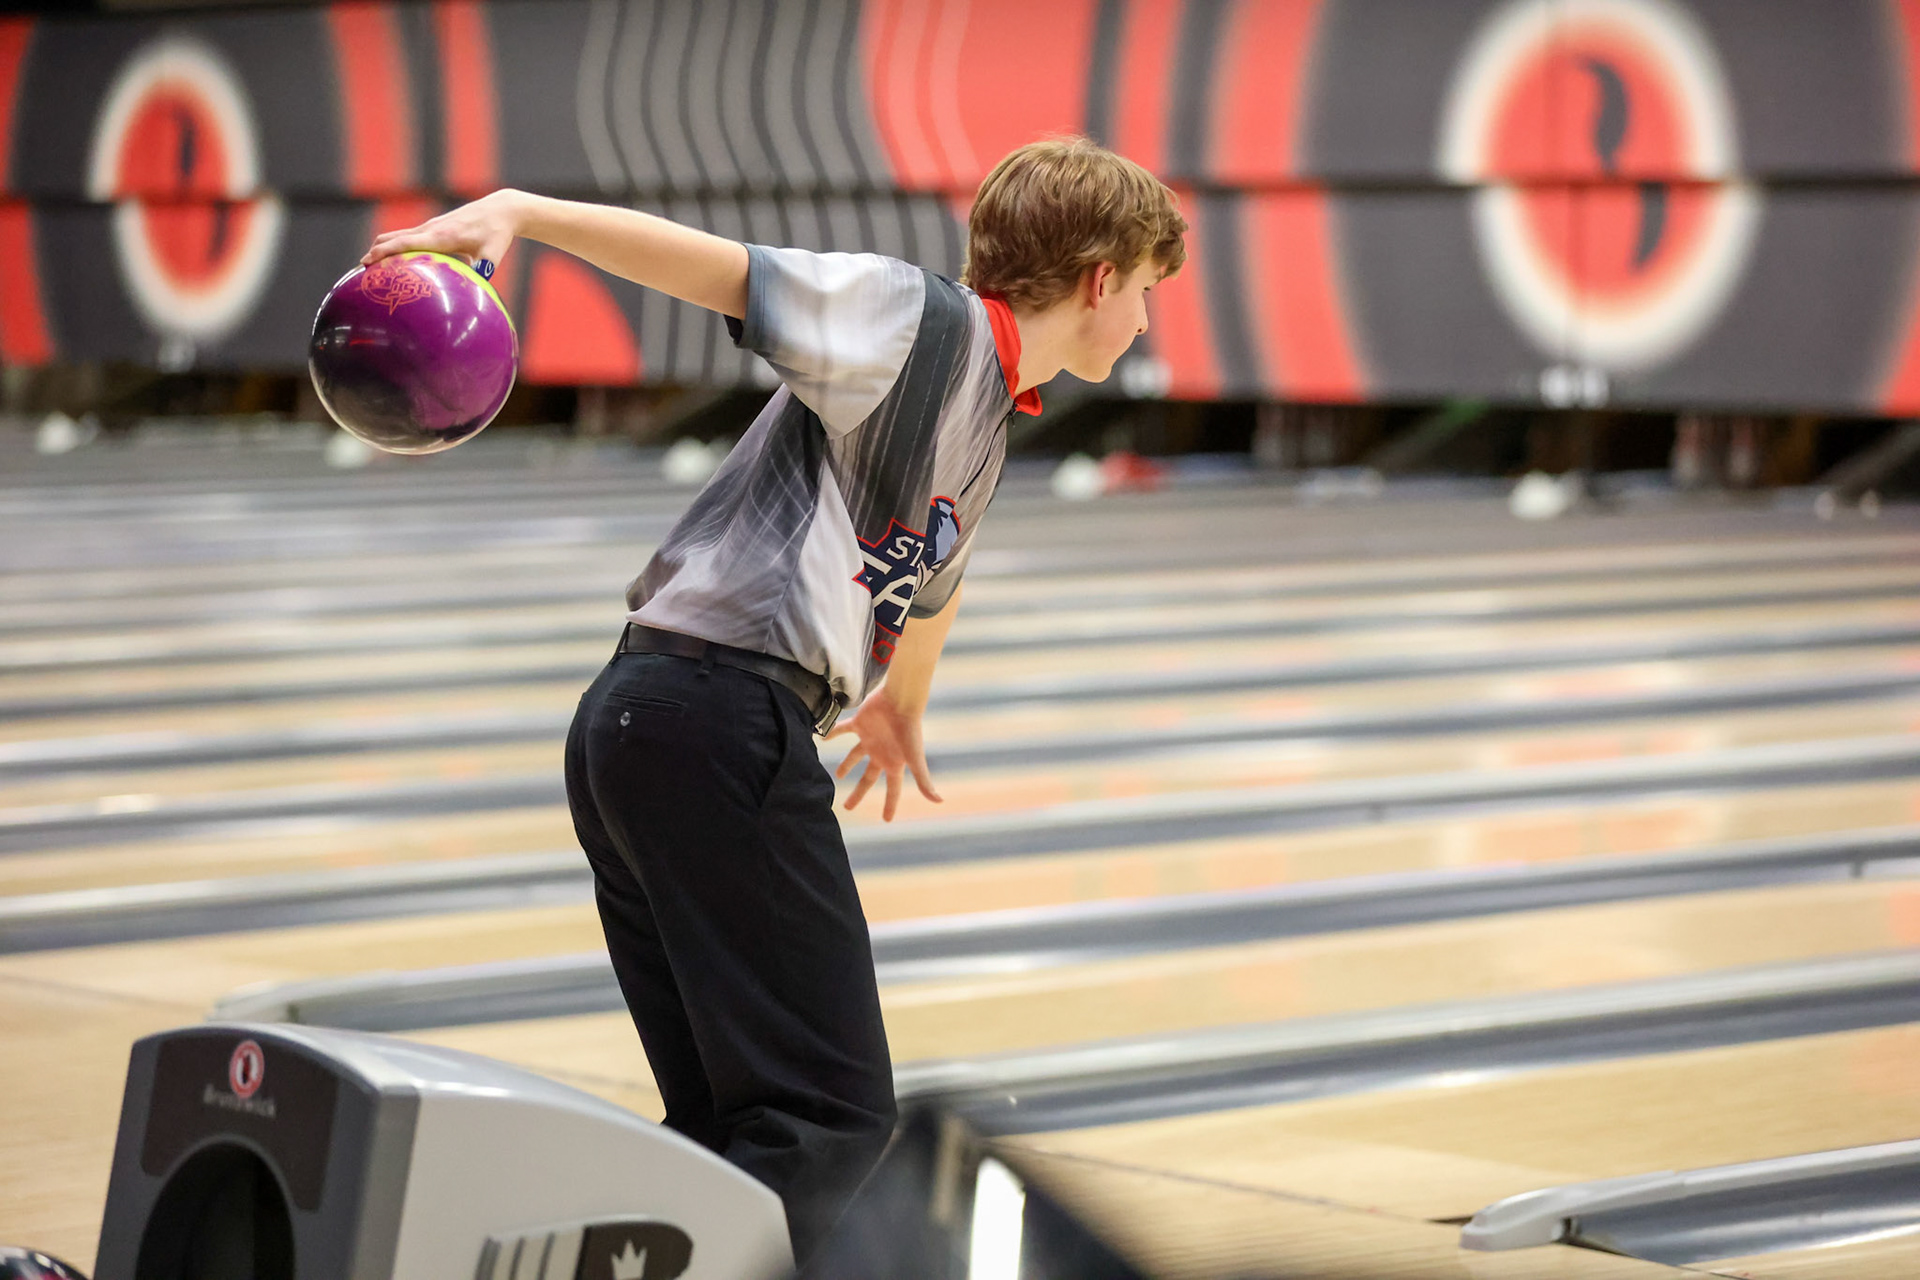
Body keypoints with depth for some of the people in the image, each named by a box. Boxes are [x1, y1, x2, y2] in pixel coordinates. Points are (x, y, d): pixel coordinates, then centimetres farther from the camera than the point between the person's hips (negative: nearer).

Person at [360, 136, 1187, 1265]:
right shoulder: (921, 322, -5)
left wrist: (902, 703, 62)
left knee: (733, 1128, 10)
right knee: (830, 1116, -10)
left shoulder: (985, 420, 23)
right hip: (723, 727, -10)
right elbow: (714, 265, -16)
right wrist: (518, 212, -29)